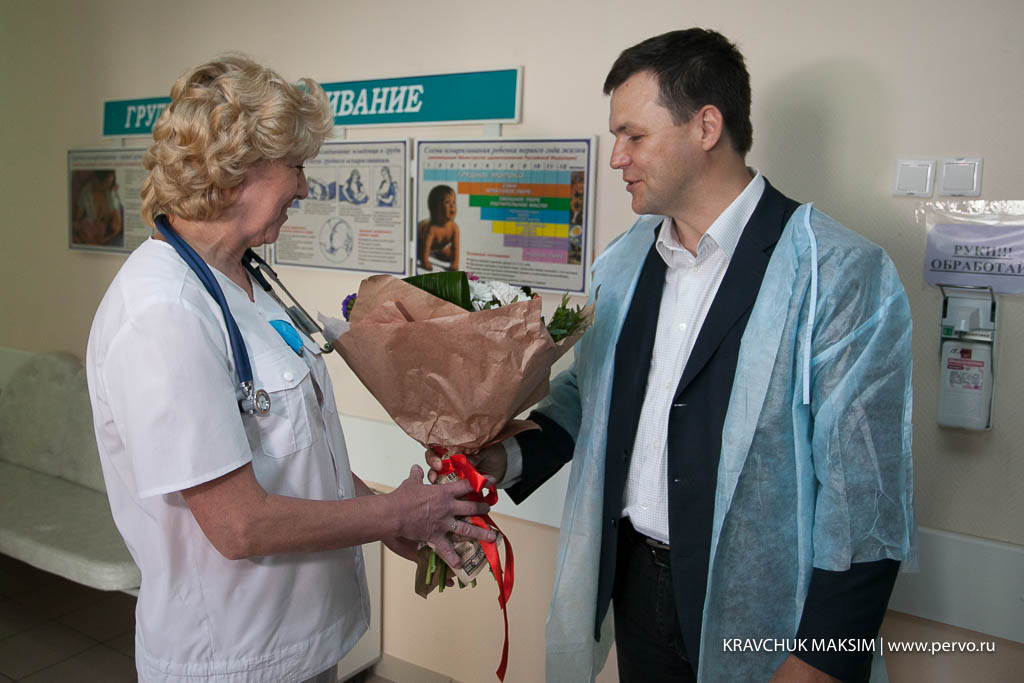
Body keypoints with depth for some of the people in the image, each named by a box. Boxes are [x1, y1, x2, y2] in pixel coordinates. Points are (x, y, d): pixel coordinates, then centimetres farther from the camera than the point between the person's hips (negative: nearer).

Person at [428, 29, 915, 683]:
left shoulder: (843, 273, -17)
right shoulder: (624, 261, 4)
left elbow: (863, 491, -17)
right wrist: (511, 456, -3)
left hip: (757, 613, -5)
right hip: (635, 579, 6)